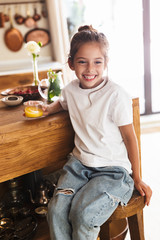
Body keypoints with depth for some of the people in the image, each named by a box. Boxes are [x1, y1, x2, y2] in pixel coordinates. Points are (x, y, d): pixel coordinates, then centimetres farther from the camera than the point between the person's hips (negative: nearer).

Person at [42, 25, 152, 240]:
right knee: (56, 210, -17)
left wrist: (137, 178, -1)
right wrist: (49, 108, 5)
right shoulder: (71, 89, 1)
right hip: (79, 162, 5)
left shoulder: (116, 95, -16)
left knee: (83, 214, -23)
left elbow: (129, 137, -9)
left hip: (113, 169, -4)